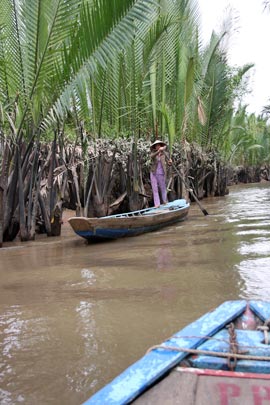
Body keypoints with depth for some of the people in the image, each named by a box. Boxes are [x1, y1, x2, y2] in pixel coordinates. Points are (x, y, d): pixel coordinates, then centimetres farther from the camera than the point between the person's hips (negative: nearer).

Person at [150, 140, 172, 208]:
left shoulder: (164, 154, -1)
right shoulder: (153, 152, -1)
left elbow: (169, 163, -5)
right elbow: (152, 156, -27)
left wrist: (169, 162, -29)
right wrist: (159, 151, -43)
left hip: (161, 174, -1)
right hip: (153, 173, 1)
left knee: (163, 188, 10)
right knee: (154, 189, 0)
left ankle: (165, 202, 26)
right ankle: (157, 204, 4)